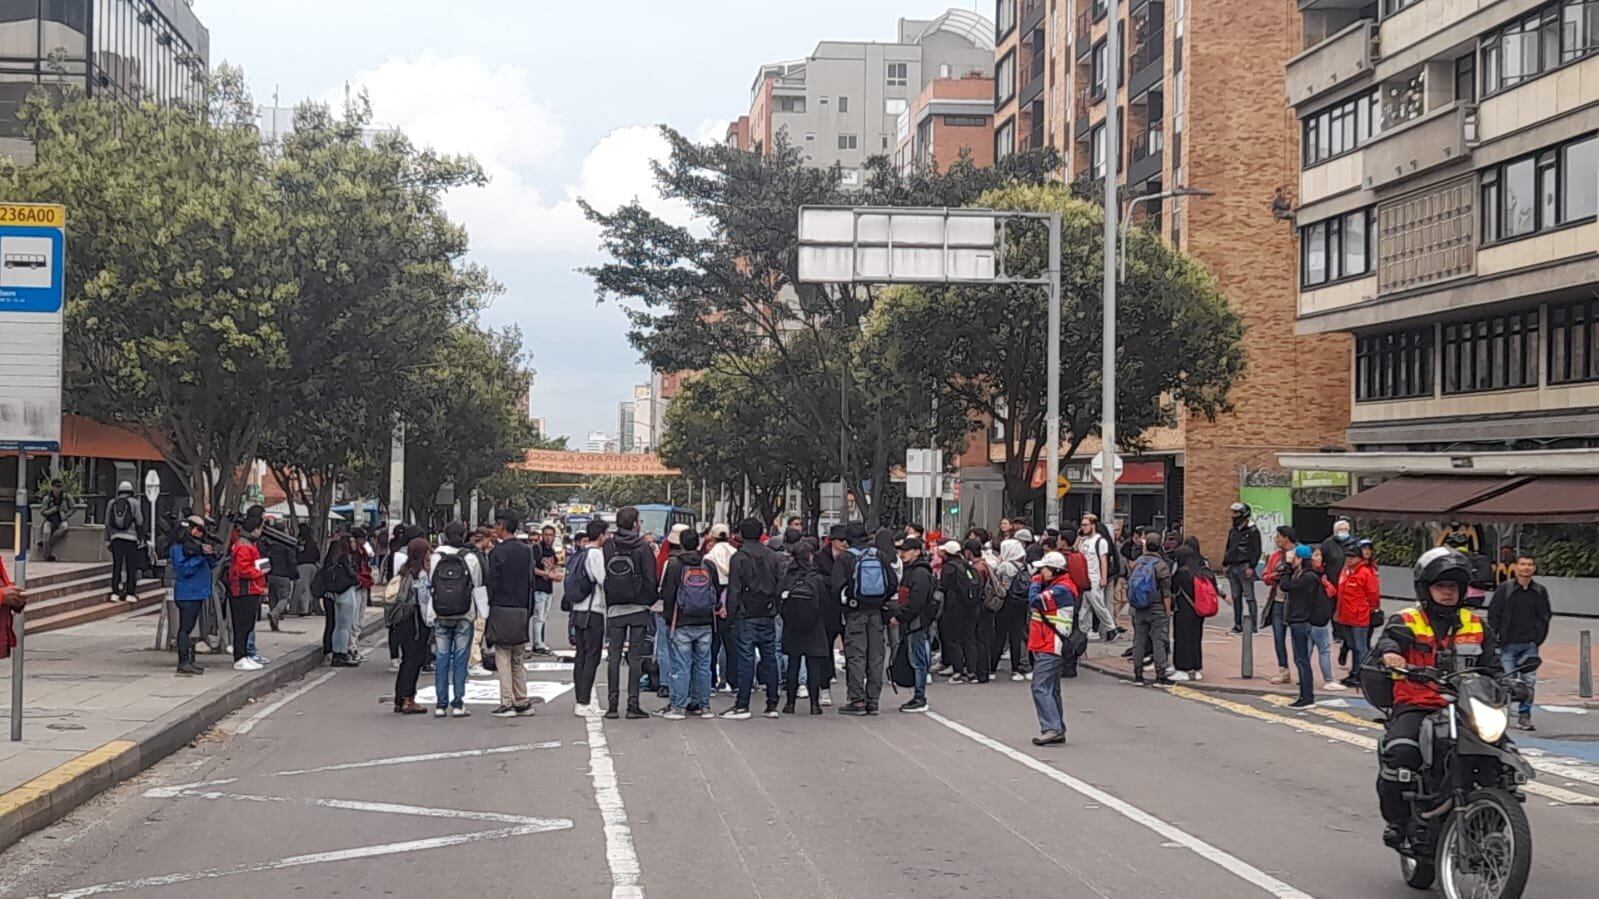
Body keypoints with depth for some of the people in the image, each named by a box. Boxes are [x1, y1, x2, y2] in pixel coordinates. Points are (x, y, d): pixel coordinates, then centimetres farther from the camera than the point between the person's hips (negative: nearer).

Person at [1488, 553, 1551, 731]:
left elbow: (1545, 617, 15)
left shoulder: (1540, 592, 9)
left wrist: (1538, 638, 6)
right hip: (1507, 644, -3)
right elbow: (1493, 615, 1)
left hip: (1530, 645, 3)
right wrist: (1496, 638, -4)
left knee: (1529, 681, -1)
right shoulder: (1504, 589, -1)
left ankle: (1524, 715, 8)